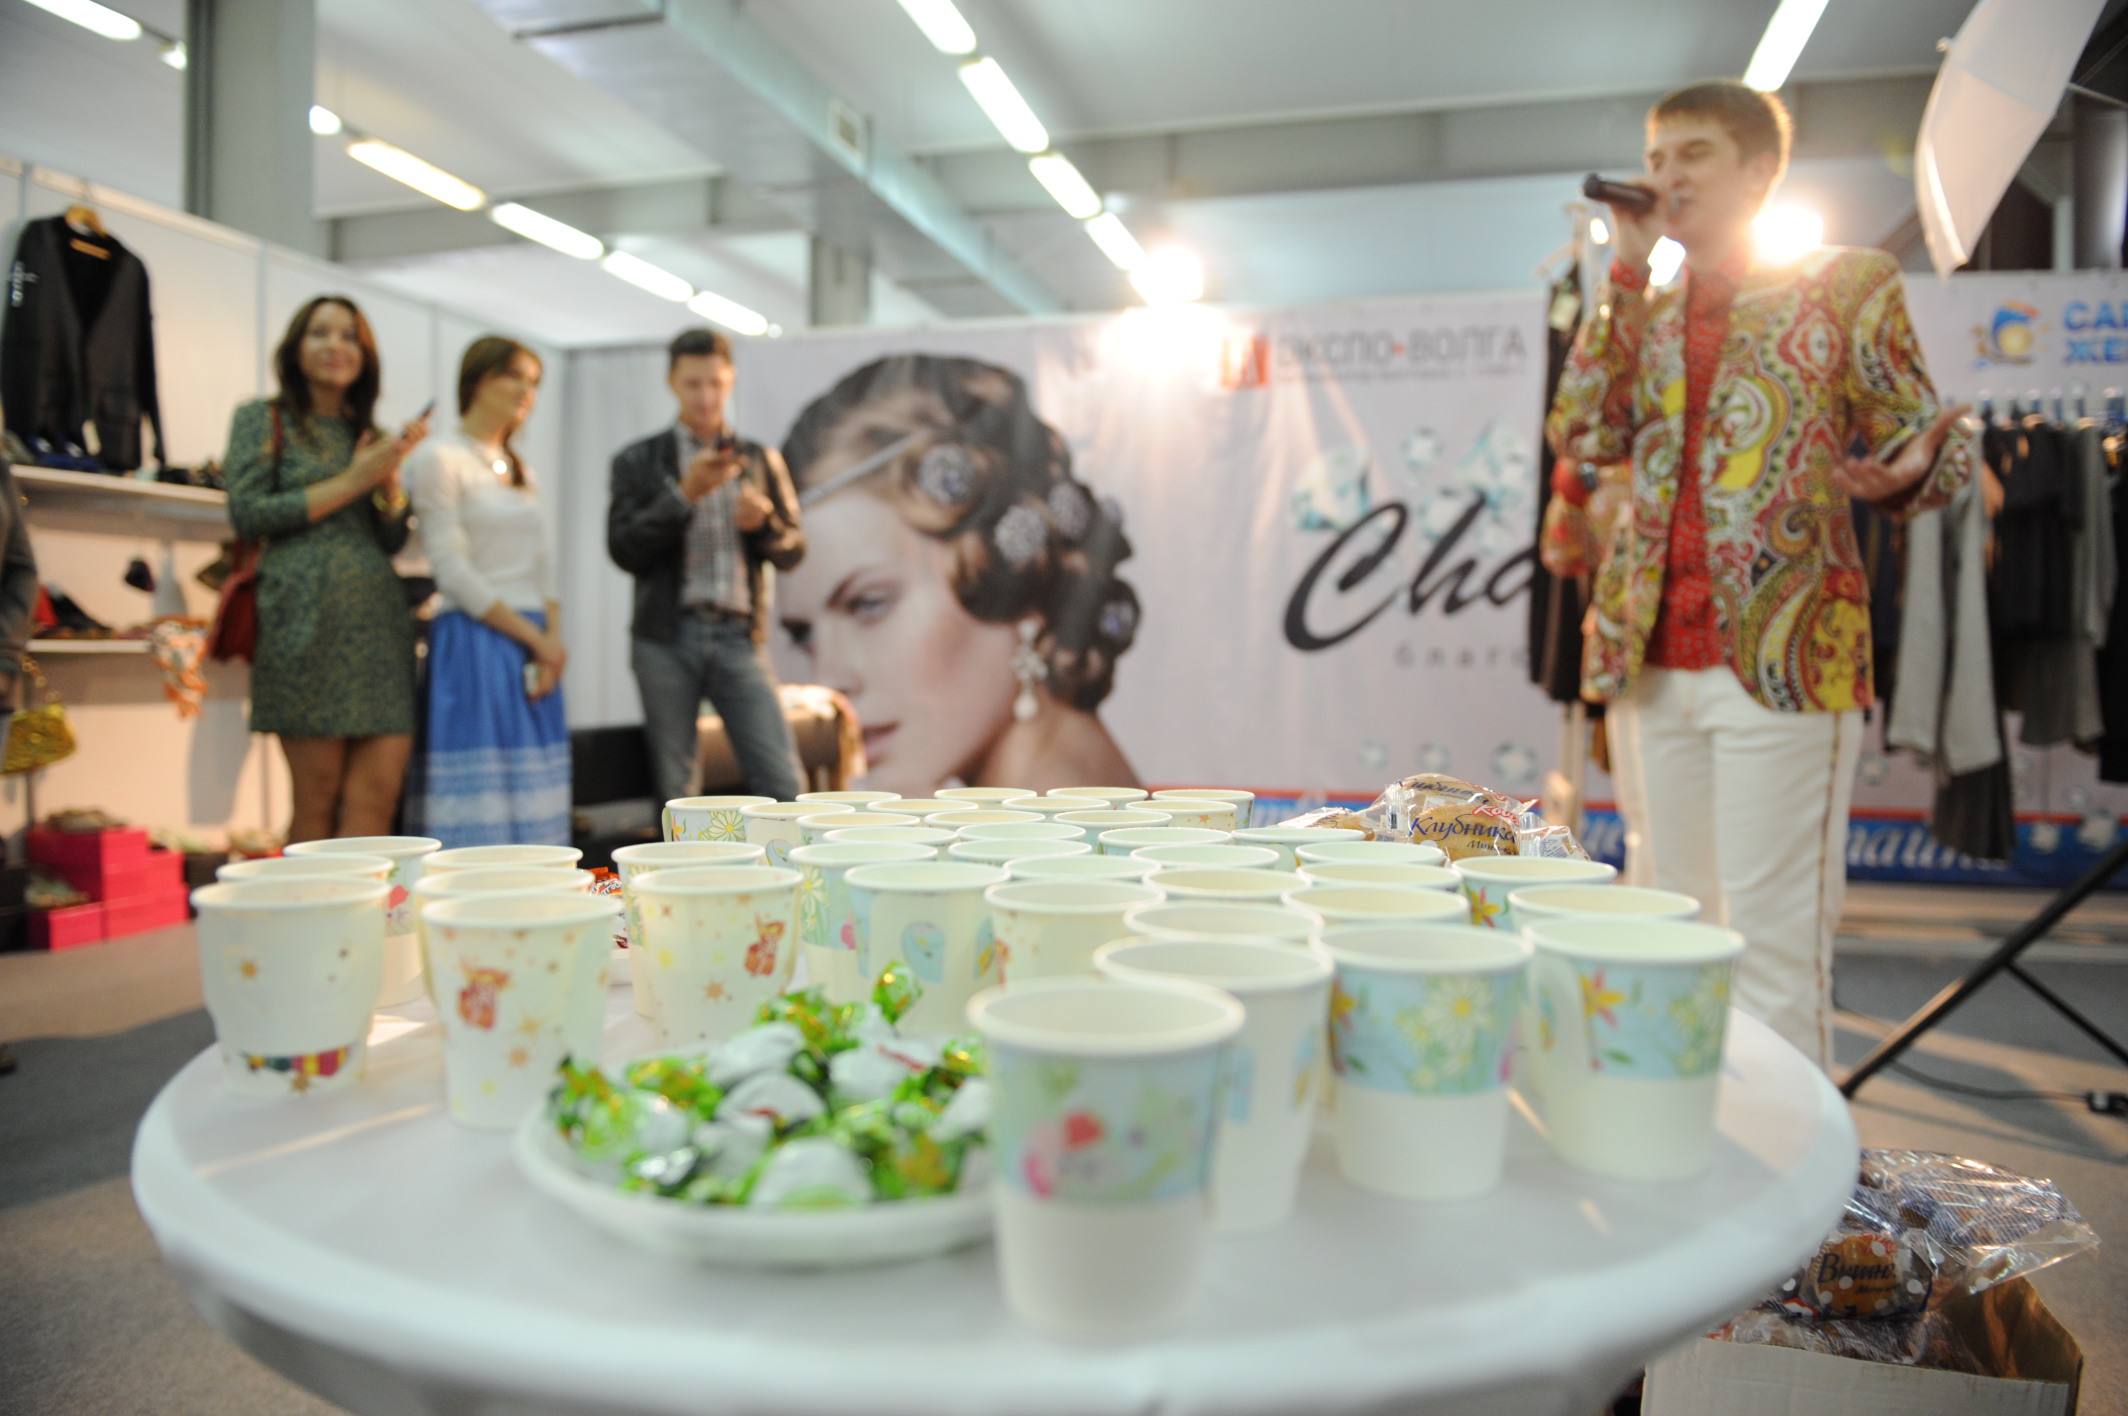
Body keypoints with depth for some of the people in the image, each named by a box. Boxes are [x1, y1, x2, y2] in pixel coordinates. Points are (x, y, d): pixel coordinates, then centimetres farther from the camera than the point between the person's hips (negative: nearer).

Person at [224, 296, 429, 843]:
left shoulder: (368, 434, 22)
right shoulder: (263, 419, 9)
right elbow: (247, 514, -5)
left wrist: (390, 475, 0)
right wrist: (351, 481, -5)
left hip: (378, 616, 4)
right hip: (308, 616, -4)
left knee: (378, 795, -5)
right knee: (318, 798, -4)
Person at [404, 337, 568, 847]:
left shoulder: (520, 470, 19)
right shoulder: (440, 457, -4)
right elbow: (452, 571, -10)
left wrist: (554, 639, 0)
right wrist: (535, 638, -10)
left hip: (536, 648, 7)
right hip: (475, 645, -7)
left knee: (533, 814, 6)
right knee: (481, 815, -7)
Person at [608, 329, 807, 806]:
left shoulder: (760, 460, 14)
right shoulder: (639, 461, 7)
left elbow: (792, 551, 12)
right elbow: (624, 548, -3)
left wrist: (763, 522, -10)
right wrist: (685, 493, -14)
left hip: (739, 637, 1)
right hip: (667, 639, -1)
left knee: (783, 784, -6)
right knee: (674, 790, 5)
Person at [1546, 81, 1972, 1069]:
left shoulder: (1846, 284, 6)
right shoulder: (1644, 315, 17)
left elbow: (1929, 448, 5)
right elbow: (1584, 437, 1)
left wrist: (1895, 477, -19)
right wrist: (1627, 274, 4)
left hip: (1783, 657, -4)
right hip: (1647, 658, 4)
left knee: (1772, 940, -4)